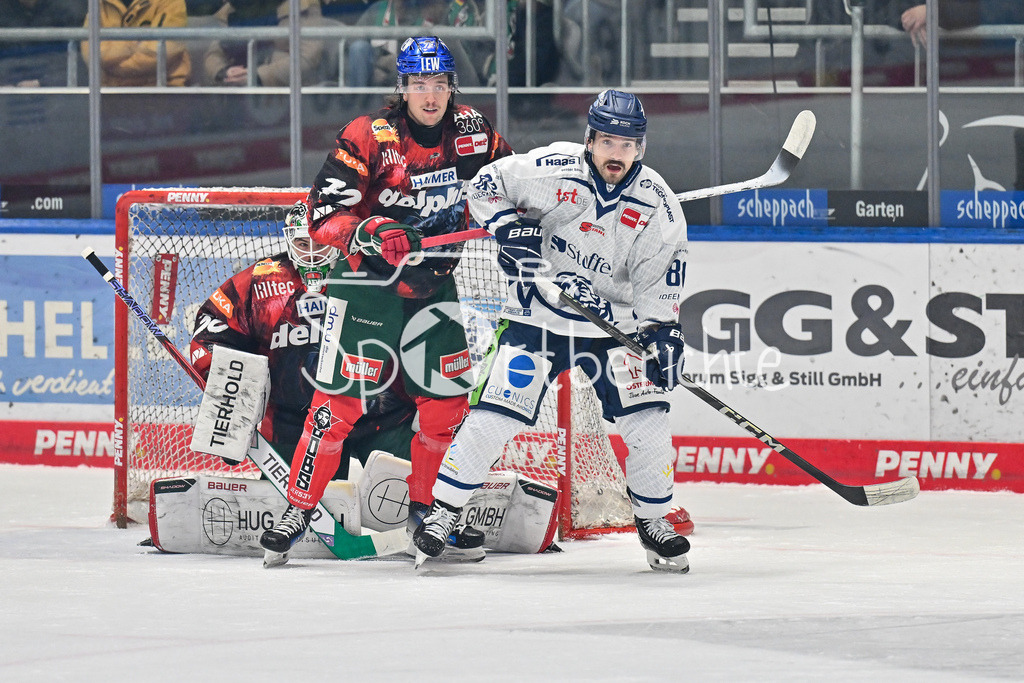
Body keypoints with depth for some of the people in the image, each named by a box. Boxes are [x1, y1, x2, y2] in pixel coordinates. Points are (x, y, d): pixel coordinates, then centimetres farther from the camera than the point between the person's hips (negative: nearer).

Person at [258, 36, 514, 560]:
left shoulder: (472, 133, -3)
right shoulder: (368, 138, -17)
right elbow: (324, 213, -22)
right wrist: (370, 233, -37)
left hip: (433, 281, 5)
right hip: (365, 280, -5)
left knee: (447, 396, 5)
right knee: (340, 398, -9)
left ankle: (426, 504, 23)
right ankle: (299, 507, -1)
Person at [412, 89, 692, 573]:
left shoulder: (658, 206, -9)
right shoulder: (553, 170, -15)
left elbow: (659, 286, -5)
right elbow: (485, 186, -4)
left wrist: (664, 333, -17)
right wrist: (510, 233, -17)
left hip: (612, 321, 2)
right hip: (537, 314, -2)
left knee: (645, 416, -9)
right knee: (495, 412, -11)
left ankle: (654, 522, 10)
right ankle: (442, 511, 1)